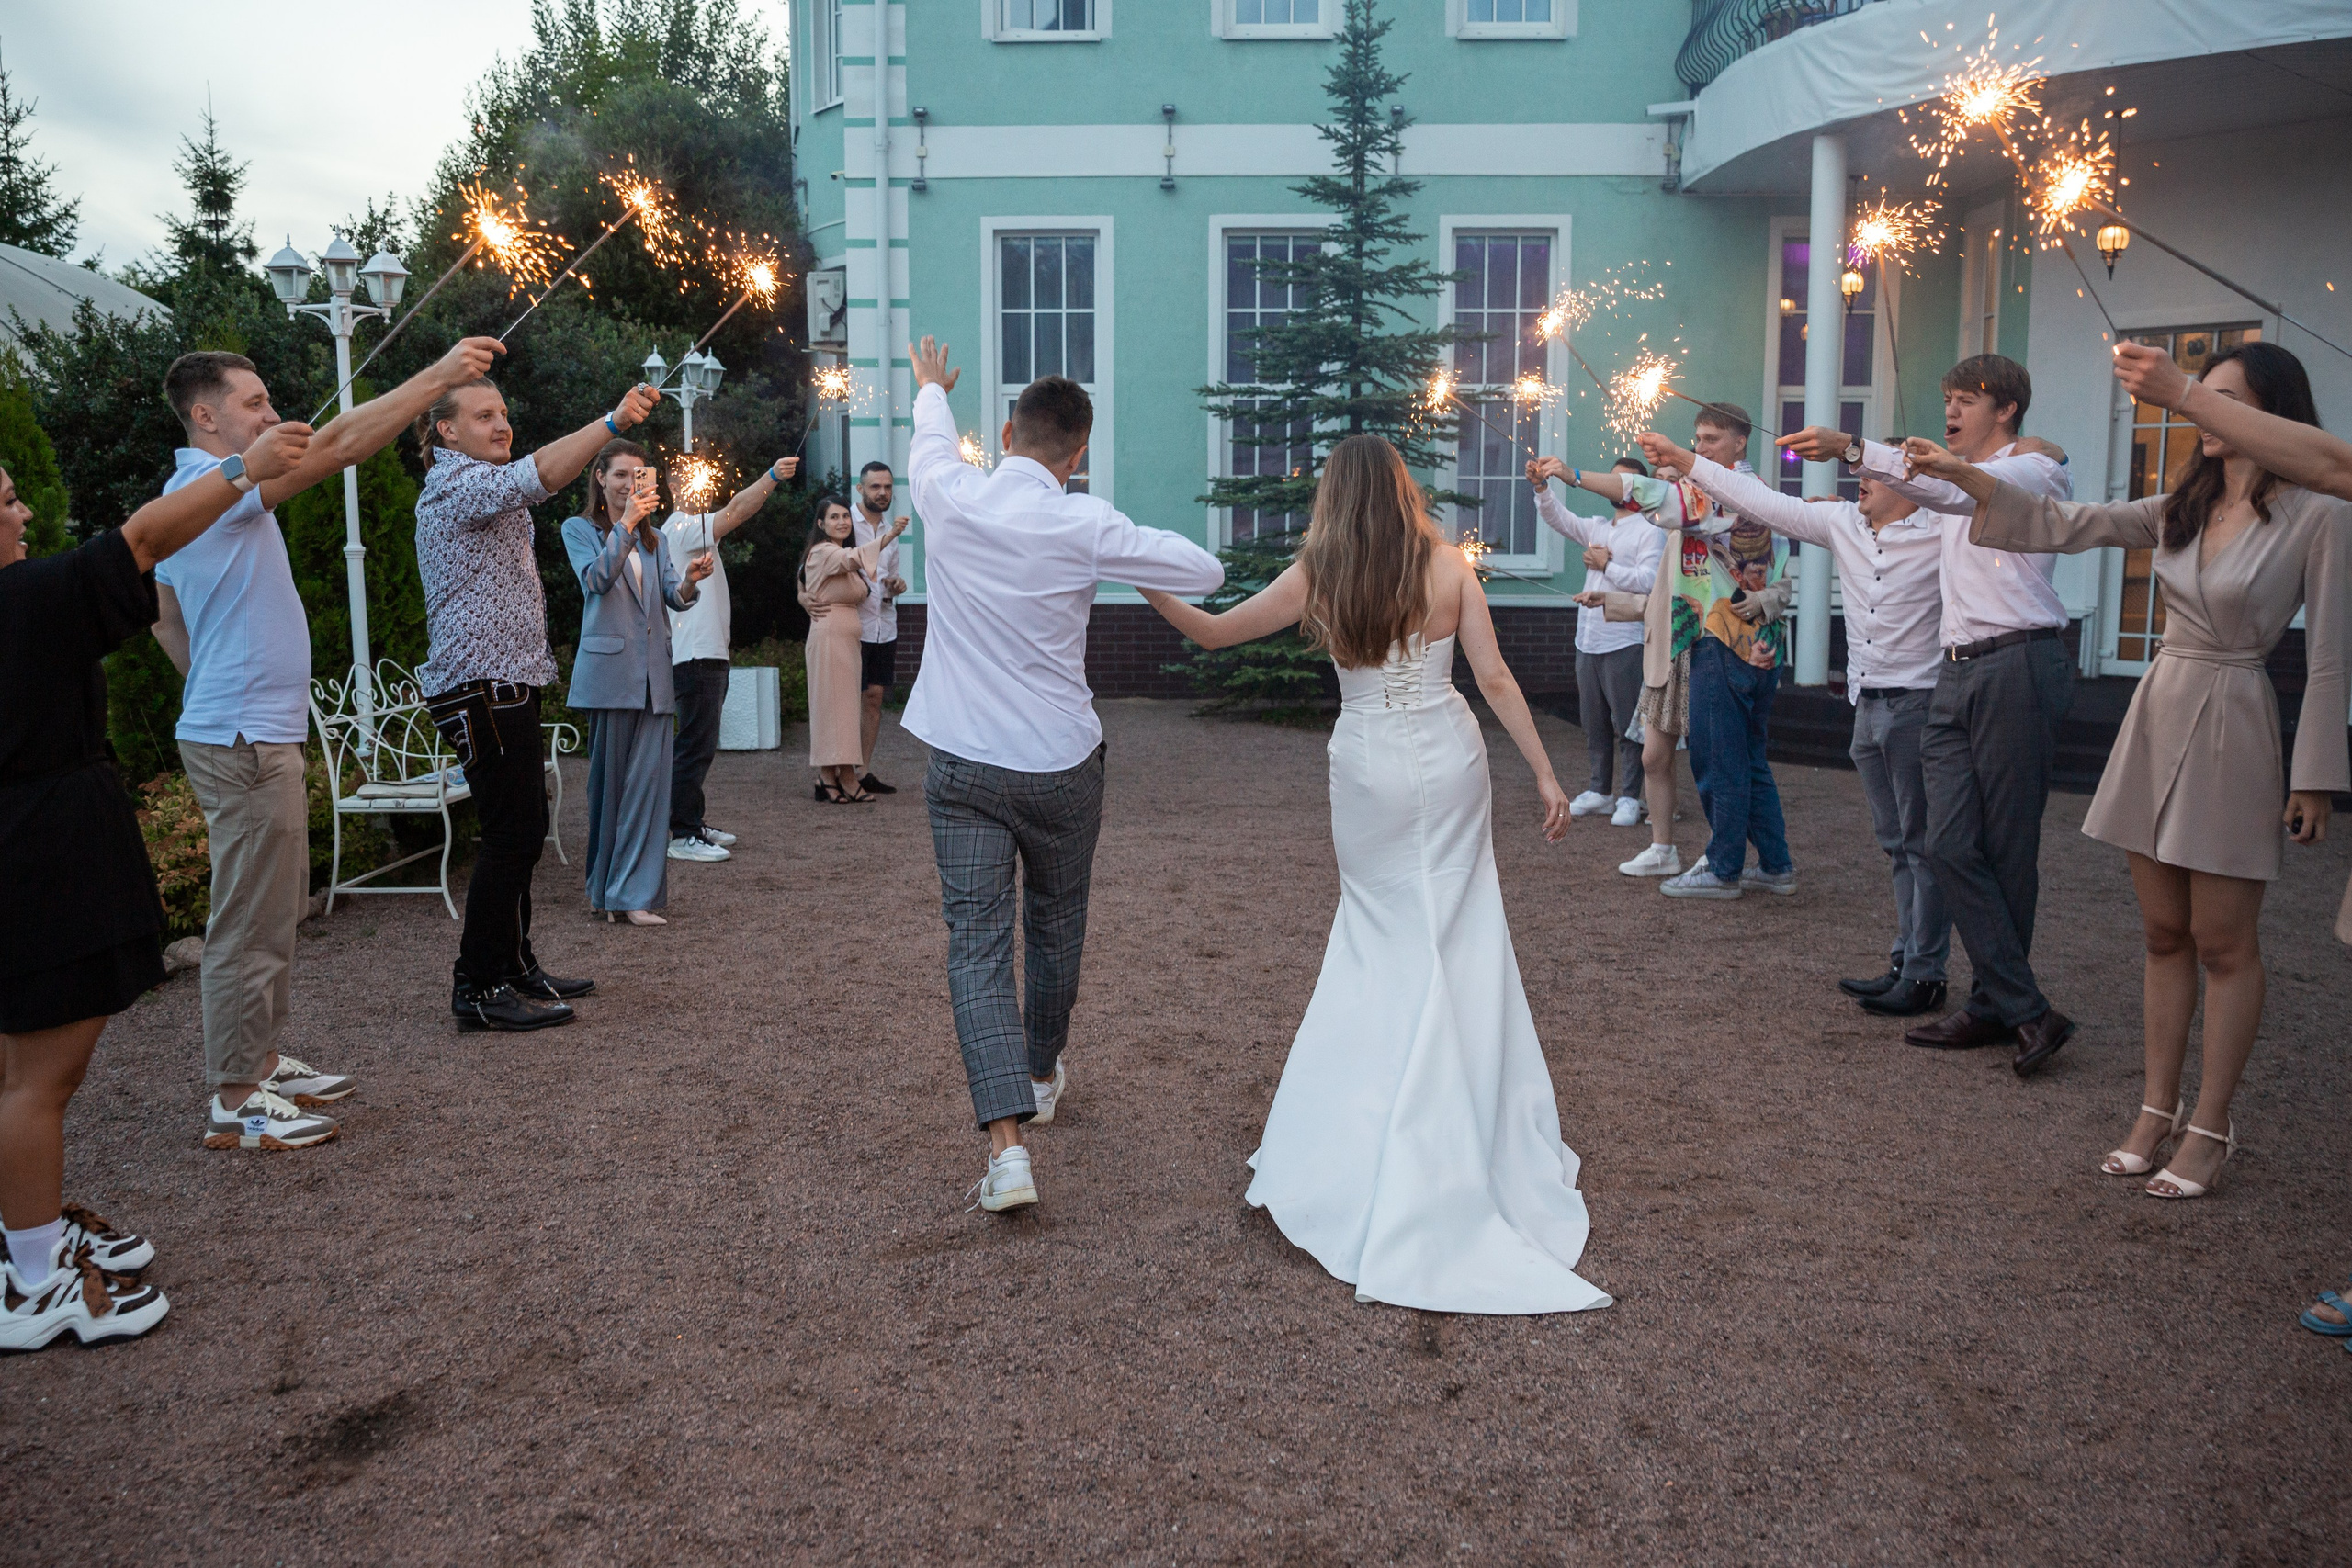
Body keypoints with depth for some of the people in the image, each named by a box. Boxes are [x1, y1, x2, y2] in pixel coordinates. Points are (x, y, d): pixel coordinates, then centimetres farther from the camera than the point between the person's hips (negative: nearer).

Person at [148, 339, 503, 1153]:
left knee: (273, 912, 18)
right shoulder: (217, 485, -15)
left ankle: (259, 1061, 28)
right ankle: (234, 1101, 3)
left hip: (254, 730, 11)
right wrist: (440, 375, -22)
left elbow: (166, 619, 24)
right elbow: (340, 443, -23)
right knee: (251, 922, -5)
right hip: (244, 740, -11)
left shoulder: (194, 493, 16)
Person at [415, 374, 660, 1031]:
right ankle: (478, 988, -6)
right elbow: (537, 476, -29)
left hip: (505, 686, 11)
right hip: (483, 688, -11)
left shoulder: (479, 484, 24)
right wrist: (613, 421, -38)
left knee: (521, 829, 12)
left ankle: (515, 970, 19)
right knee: (512, 833, -11)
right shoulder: (455, 483, -11)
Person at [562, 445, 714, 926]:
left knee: (648, 780, -1)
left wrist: (690, 580, -15)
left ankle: (635, 894, 3)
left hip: (654, 674, 4)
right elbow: (596, 578, -12)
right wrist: (626, 524, -20)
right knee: (608, 778, 0)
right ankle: (603, 889, 9)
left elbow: (673, 598, 7)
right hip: (608, 669, -4)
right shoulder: (579, 529, 7)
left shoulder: (653, 539, 21)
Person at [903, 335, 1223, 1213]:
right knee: (1056, 926, 20)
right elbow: (1205, 571, -6)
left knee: (976, 944, -2)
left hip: (962, 767, 1)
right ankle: (1041, 1076, 41)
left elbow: (931, 441, 21)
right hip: (1060, 767, -1)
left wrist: (932, 386, 43)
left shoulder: (950, 498, -4)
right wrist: (1133, 544, 12)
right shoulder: (1085, 527, -12)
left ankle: (1007, 1142, -15)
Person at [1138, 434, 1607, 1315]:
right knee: (1459, 938, 10)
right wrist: (1545, 776, -3)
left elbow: (1210, 632, 2)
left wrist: (1147, 584, 17)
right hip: (1450, 762, 0)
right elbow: (1494, 680, -7)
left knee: (1384, 938, 16)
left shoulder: (1315, 579, -5)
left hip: (1369, 772, 0)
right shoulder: (1449, 568, -4)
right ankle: (1468, 1130, 16)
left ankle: (1364, 1135, 21)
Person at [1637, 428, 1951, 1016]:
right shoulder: (1842, 523, 9)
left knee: (1921, 843, -2)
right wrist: (1684, 461, 8)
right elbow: (1763, 502, 10)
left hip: (1917, 704, -7)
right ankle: (1904, 962, 20)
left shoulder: (1941, 532, -7)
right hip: (1868, 704, 7)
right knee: (1895, 844, 12)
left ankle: (1924, 974, 3)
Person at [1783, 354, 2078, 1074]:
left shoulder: (2036, 471, 1)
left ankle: (1994, 1004, 4)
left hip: (2017, 667, -7)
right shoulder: (1963, 478, 28)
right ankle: (2025, 1011, -3)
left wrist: (1852, 450, -30)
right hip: (1957, 671, 7)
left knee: (2006, 848, -4)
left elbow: (1956, 492, -19)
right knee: (1951, 845, -6)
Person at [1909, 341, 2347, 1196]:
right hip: (2158, 714, 6)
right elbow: (2066, 524, 7)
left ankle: (2209, 1127, 12)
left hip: (2232, 726, -6)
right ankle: (2159, 1109, 20)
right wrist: (1968, 477, -3)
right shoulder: (2181, 508, 8)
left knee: (2222, 943, 1)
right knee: (2164, 935, 11)